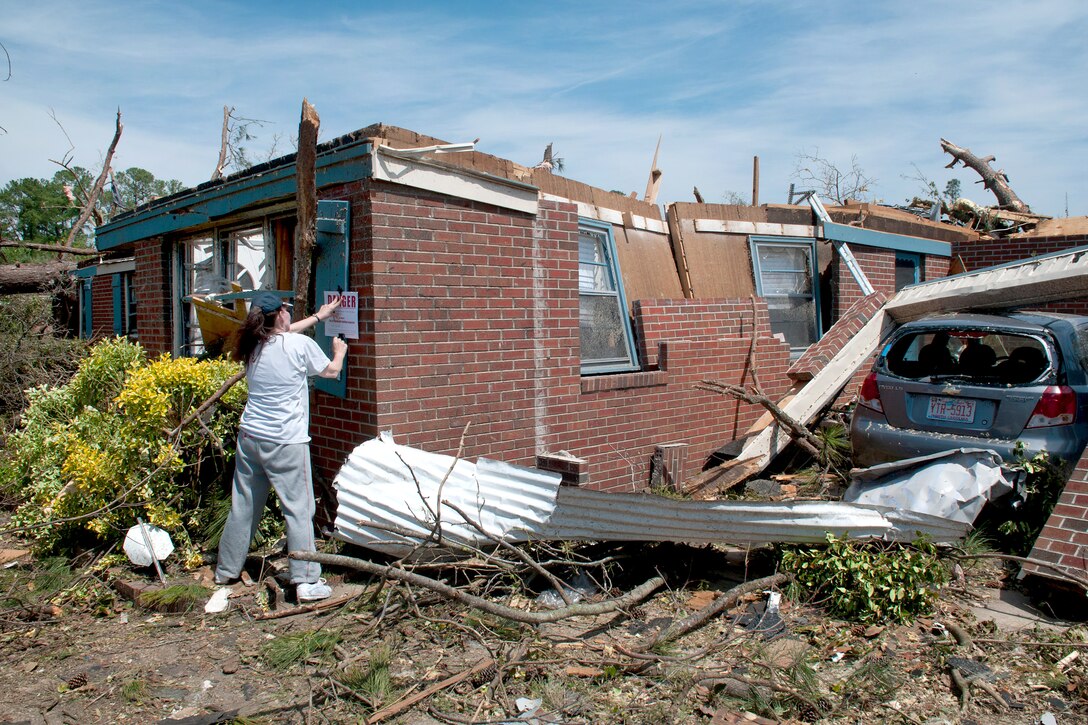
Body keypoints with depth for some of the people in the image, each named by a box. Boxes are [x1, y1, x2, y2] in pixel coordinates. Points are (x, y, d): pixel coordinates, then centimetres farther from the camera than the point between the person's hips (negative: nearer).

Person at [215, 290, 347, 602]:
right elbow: (331, 371, 7)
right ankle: (307, 581, 2)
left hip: (249, 436, 6)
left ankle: (226, 570, 30)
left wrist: (318, 316, 39)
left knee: (243, 506, 17)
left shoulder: (255, 345, 7)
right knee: (299, 509, 0)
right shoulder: (301, 344, -10)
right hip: (285, 442, -6)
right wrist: (339, 351, 28)